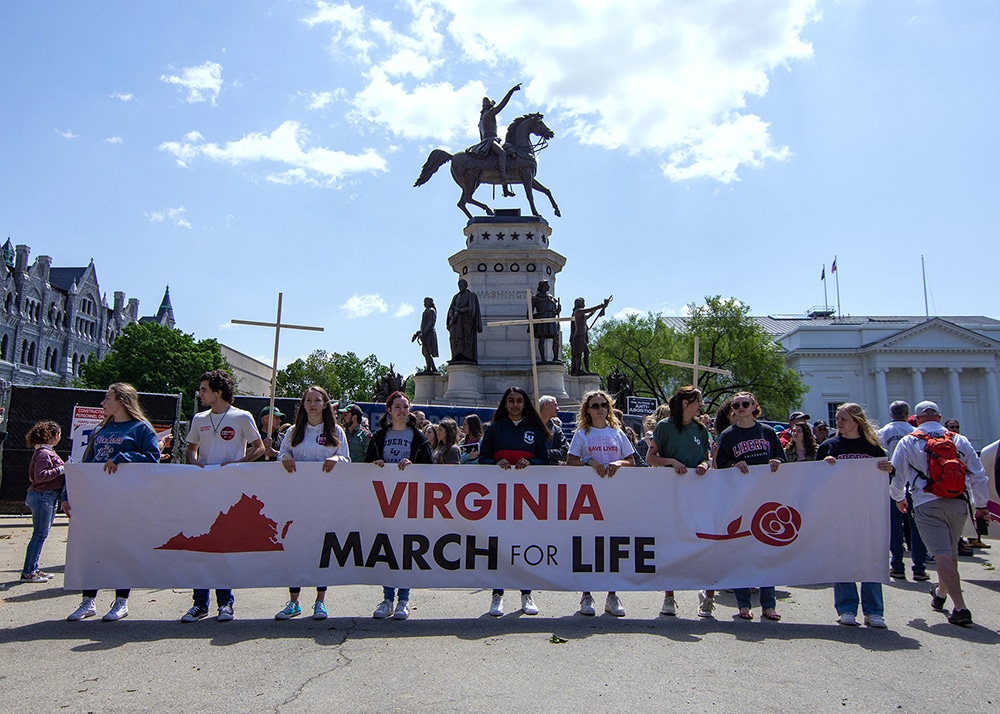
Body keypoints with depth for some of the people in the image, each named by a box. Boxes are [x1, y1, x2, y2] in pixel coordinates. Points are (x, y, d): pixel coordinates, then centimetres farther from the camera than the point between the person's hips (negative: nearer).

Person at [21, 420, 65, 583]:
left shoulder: (48, 452, 15)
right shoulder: (43, 453, -16)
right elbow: (39, 476, -24)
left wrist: (63, 469, 7)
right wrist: (60, 470, -20)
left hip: (50, 496, 10)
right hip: (42, 496, -10)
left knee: (42, 534, 13)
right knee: (40, 534, -6)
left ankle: (33, 569, 20)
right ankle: (28, 572, 1)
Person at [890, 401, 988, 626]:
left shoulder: (908, 442, 2)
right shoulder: (959, 440, 8)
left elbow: (896, 475, 5)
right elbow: (978, 475, 9)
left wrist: (899, 498, 24)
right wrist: (981, 504, 19)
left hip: (927, 505, -4)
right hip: (958, 503, 4)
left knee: (942, 554, -7)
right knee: (951, 552, 21)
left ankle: (960, 608, -15)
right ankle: (940, 594, 40)